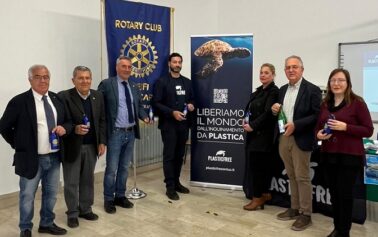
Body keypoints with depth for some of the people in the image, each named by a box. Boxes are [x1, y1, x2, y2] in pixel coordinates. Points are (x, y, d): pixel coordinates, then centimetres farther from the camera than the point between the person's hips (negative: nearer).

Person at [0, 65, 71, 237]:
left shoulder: (57, 99, 5)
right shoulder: (19, 101, -10)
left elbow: (68, 121, 12)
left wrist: (64, 128, -9)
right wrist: (20, 146, -4)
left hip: (54, 157, 5)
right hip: (32, 158, -4)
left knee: (51, 193, 18)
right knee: (27, 196, 10)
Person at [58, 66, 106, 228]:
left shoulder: (98, 96, 4)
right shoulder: (64, 97, -12)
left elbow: (102, 121, 8)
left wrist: (102, 142, 2)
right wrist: (74, 129, -28)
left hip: (92, 146, 4)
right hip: (72, 147, -4)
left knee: (88, 180, 16)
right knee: (71, 182, 8)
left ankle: (86, 209, 32)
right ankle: (72, 213, 24)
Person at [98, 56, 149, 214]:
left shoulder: (134, 87, 12)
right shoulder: (106, 84, -6)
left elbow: (139, 106, 16)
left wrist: (145, 117, -5)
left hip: (131, 133, 6)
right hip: (115, 133, -6)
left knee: (124, 167, 15)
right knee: (112, 168, 1)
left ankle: (120, 196, 28)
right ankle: (108, 199, 17)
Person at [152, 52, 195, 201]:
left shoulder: (187, 82, 13)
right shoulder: (162, 82, -3)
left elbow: (191, 99, 19)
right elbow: (156, 103, -9)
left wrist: (191, 105, -4)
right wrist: (172, 112, -19)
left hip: (183, 124, 5)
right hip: (168, 124, -5)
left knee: (179, 155, 12)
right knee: (169, 156, -1)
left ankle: (176, 182, 25)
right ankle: (170, 187, 6)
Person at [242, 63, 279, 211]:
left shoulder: (274, 91, -9)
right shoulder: (258, 91, 16)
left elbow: (268, 113, -18)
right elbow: (249, 108, 18)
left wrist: (252, 125, -17)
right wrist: (246, 121, 0)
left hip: (263, 134, -8)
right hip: (253, 133, 8)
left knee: (258, 164, -4)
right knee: (254, 164, 11)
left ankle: (258, 198, 8)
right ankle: (264, 193, 25)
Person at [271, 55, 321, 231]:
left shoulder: (312, 90, -8)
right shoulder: (282, 90, 13)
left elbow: (317, 116, -14)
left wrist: (295, 125, -22)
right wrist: (275, 110, -4)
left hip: (300, 139, -6)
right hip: (283, 138, 7)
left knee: (302, 177, 0)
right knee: (291, 176, 15)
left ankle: (306, 214, 12)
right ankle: (295, 209, 27)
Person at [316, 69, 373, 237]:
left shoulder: (357, 103, -6)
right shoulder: (325, 104, 8)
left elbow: (368, 130, -8)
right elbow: (318, 126, 17)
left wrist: (345, 127, -21)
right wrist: (319, 134, -5)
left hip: (350, 156, -4)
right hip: (328, 155, 5)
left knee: (345, 194, 2)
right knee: (334, 193, 12)